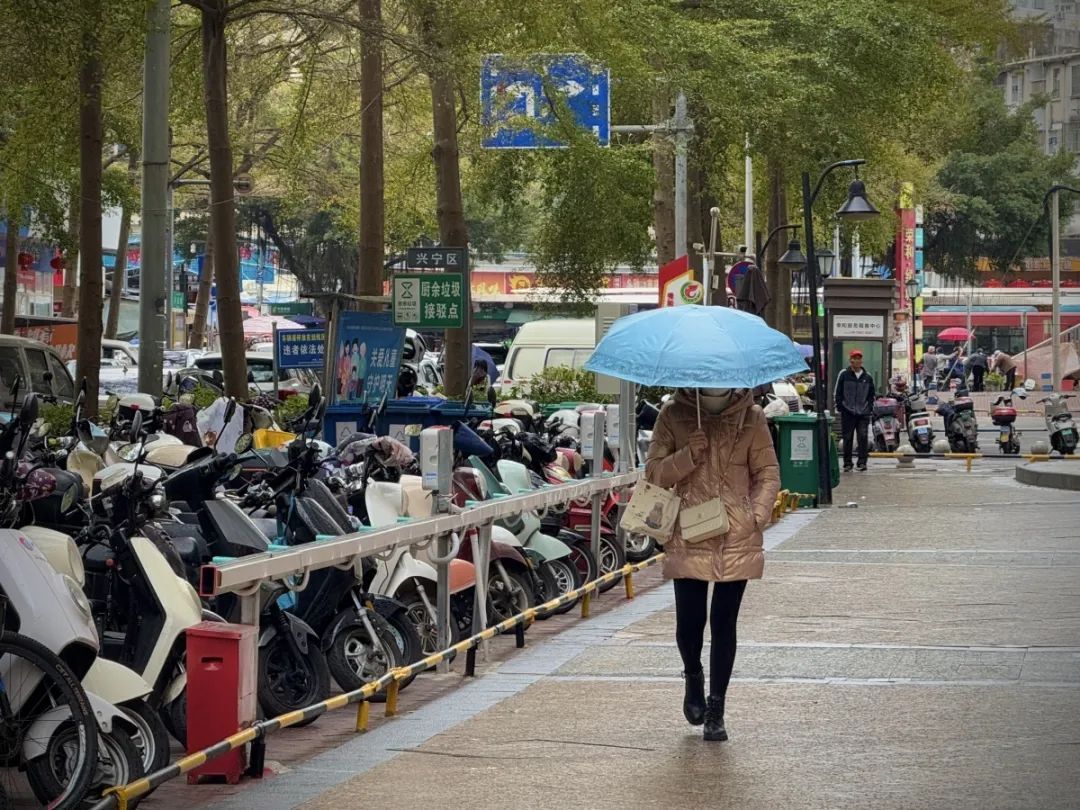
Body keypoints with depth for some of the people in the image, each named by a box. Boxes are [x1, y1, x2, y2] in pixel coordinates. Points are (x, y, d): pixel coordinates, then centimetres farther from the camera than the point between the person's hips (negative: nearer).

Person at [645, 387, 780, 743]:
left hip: (736, 538, 0)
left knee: (724, 622, 3)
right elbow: (654, 473, 1)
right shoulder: (673, 416, 1)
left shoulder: (751, 418, 1)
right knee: (689, 621, -1)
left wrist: (756, 517, -7)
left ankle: (715, 708, 13)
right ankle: (693, 678, 32)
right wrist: (688, 455, -16)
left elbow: (768, 474, 5)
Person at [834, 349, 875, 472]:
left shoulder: (868, 377, 11)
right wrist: (840, 406, -4)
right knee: (847, 438, 2)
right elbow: (838, 393, 4)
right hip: (847, 412, -1)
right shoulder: (843, 375, 3)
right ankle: (847, 463, 9)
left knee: (863, 437, -9)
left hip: (863, 413, 1)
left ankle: (862, 462, -5)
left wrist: (870, 408, 6)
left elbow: (871, 395, 18)